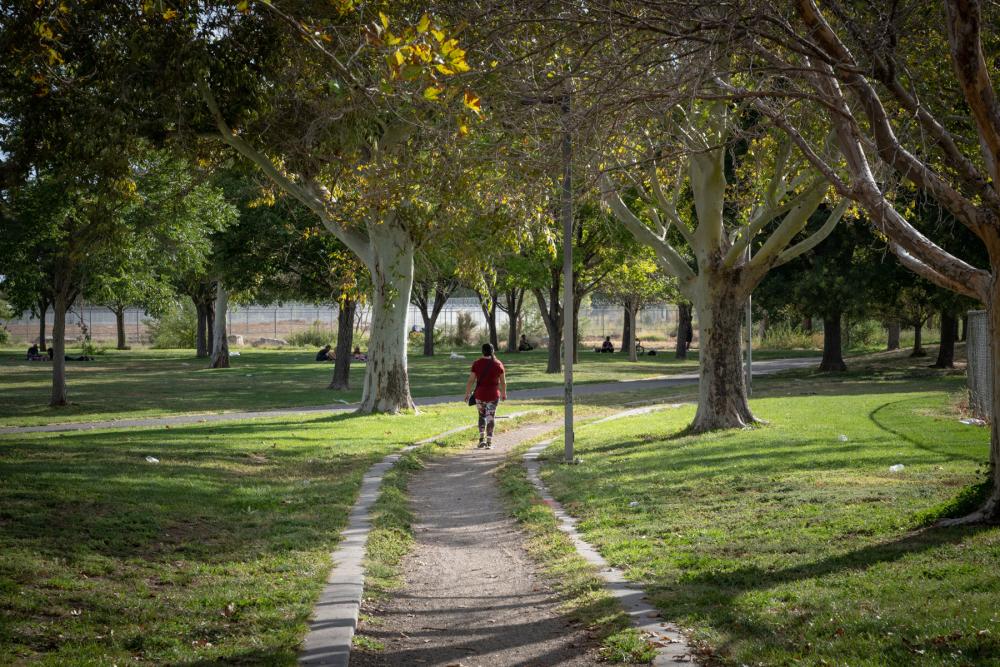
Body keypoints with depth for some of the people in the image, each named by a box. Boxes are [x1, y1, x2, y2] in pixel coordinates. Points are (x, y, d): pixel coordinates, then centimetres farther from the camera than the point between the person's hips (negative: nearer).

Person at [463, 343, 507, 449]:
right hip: (493, 395, 0)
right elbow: (503, 381, 3)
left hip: (480, 394, 0)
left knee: (482, 416, 18)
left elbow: (471, 380, -6)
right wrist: (504, 393, 17)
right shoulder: (498, 364, -3)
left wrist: (467, 394, 2)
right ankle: (489, 443, 3)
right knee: (490, 418, 6)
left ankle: (482, 439, 7)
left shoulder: (477, 363, -5)